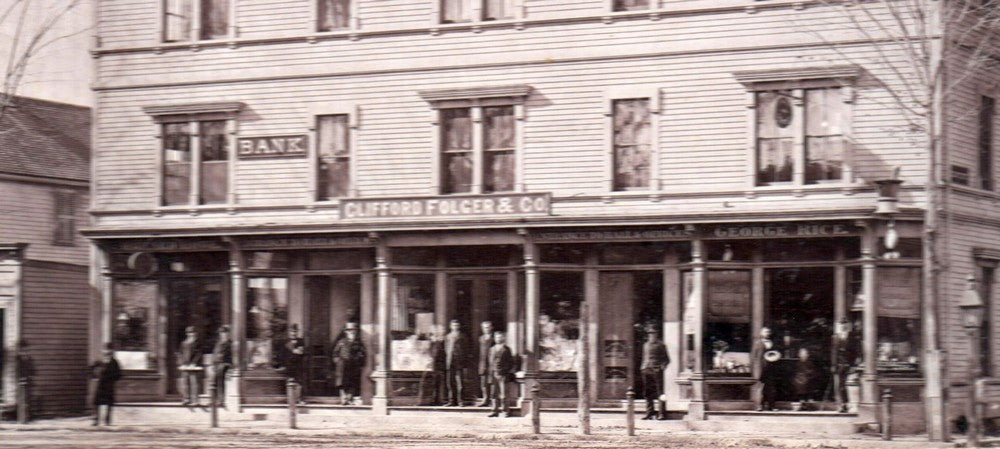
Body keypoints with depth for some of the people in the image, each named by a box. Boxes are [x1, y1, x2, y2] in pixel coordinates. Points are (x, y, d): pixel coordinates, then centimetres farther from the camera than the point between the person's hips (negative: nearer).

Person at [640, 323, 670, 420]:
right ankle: (650, 413, 11)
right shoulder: (645, 345, 17)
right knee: (648, 393, 5)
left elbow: (666, 359, 3)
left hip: (656, 371, -5)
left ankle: (662, 414, -5)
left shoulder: (660, 345, 2)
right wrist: (643, 367, 10)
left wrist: (662, 367, -12)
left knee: (660, 392, -7)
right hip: (646, 371, 5)